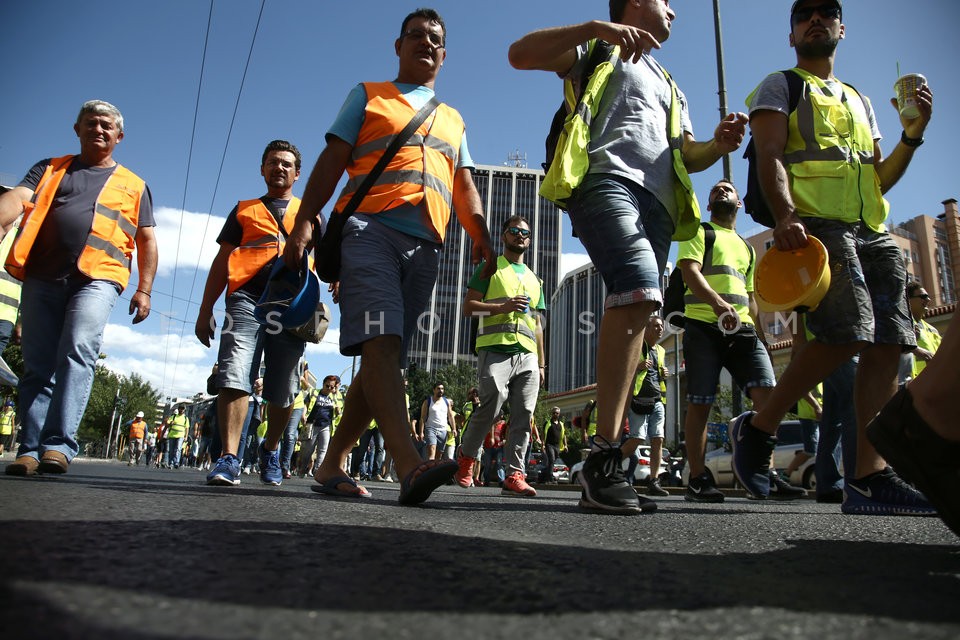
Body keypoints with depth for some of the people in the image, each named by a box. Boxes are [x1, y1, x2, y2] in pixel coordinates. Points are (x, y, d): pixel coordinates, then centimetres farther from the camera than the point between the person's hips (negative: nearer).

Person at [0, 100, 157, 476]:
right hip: (41, 277, 3)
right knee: (37, 366, 1)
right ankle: (30, 449, 4)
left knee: (77, 353, -20)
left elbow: (147, 241, 16)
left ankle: (59, 445, -22)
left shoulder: (134, 185, 19)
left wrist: (144, 290, 5)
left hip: (97, 279, -2)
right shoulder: (50, 170, 22)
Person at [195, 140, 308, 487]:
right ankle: (229, 458, -19)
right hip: (247, 298, 0)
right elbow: (222, 261, 19)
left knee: (283, 391, 2)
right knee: (234, 375, -18)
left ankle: (270, 449, 23)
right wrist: (205, 310, 10)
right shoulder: (244, 210, 24)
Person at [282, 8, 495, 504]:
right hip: (370, 227, -4)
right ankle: (410, 466, -35)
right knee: (381, 342, -23)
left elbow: (465, 187, 21)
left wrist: (481, 234, 1)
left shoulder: (453, 121, 30)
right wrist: (305, 221, -4)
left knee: (385, 355, -1)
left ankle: (332, 465, 7)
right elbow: (332, 160, 10)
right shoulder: (368, 96, 20)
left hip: (424, 245, 4)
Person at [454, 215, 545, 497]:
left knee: (523, 415, -5)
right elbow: (469, 307, 3)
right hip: (495, 350, -5)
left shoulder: (534, 280, 28)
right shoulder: (490, 268, 12)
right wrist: (502, 307, -12)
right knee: (491, 408, -15)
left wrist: (541, 364, 18)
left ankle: (514, 476, -4)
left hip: (528, 356, 5)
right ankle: (466, 457, 9)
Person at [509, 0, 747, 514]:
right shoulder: (600, 50, 20)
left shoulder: (669, 86, 38)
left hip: (657, 204, 7)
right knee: (638, 290, -32)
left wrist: (719, 144, 8)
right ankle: (603, 454, -32)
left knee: (634, 317, -4)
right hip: (607, 179, -7)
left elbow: (688, 156, 31)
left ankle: (599, 479, -3)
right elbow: (520, 54, 6)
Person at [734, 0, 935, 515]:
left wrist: (912, 135, 11)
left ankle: (869, 476, -6)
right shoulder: (779, 87, 12)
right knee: (845, 333, -24)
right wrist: (785, 216, -23)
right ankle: (758, 428, -7)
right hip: (815, 225, -7)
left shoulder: (858, 100, 31)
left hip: (872, 233, 7)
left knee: (887, 343, -7)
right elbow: (769, 156, -6)